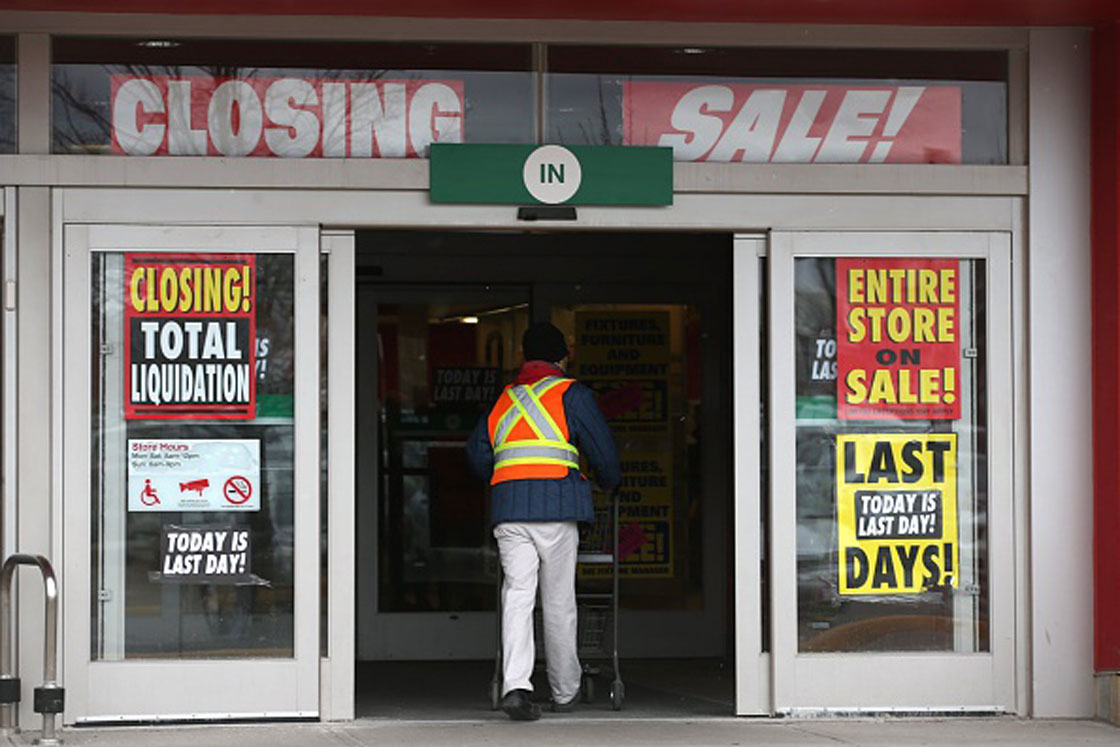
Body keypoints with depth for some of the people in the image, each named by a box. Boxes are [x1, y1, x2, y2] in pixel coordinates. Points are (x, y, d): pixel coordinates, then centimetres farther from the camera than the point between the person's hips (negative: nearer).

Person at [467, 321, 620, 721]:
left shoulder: (503, 400, 19)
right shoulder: (571, 393, 5)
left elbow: (477, 454, 21)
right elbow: (602, 449, 2)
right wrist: (609, 482, 23)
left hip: (508, 509, 3)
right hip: (557, 507, -3)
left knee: (517, 596, -2)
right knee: (559, 602, 6)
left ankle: (515, 684, -20)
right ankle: (564, 692, 16)